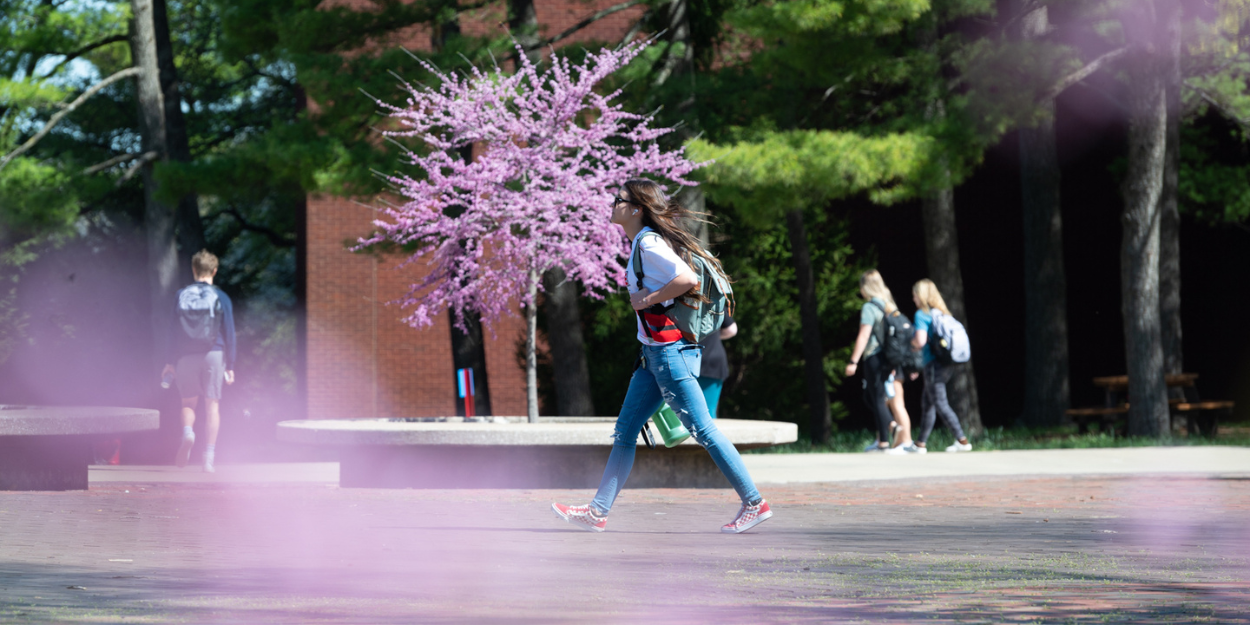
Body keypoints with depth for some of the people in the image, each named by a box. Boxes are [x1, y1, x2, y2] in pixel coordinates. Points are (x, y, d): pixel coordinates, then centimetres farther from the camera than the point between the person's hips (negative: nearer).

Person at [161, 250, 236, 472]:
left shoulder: (182, 295, 4)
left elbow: (174, 330, 4)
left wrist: (171, 362, 9)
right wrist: (230, 366, 3)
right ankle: (209, 457, -3)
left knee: (188, 401, 13)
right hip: (213, 354, -1)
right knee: (212, 404, 2)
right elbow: (229, 333, -1)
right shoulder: (220, 298, 0)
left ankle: (187, 432, -18)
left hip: (186, 355, 1)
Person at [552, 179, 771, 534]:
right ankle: (598, 512, 9)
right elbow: (693, 282, 22)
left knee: (702, 429, -6)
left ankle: (754, 503, 0)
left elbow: (687, 280, -25)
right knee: (625, 431, 8)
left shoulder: (649, 244, -13)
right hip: (654, 352, 10)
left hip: (670, 350, -10)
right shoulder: (642, 244, 15)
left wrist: (647, 299, -16)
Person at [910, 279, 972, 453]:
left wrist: (910, 343, 4)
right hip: (947, 364, 9)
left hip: (934, 364, -9)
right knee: (926, 400, 16)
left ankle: (962, 441, -12)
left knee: (940, 404, -6)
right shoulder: (942, 313, 15)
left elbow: (921, 341, -21)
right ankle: (921, 443, 21)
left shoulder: (921, 314, -9)